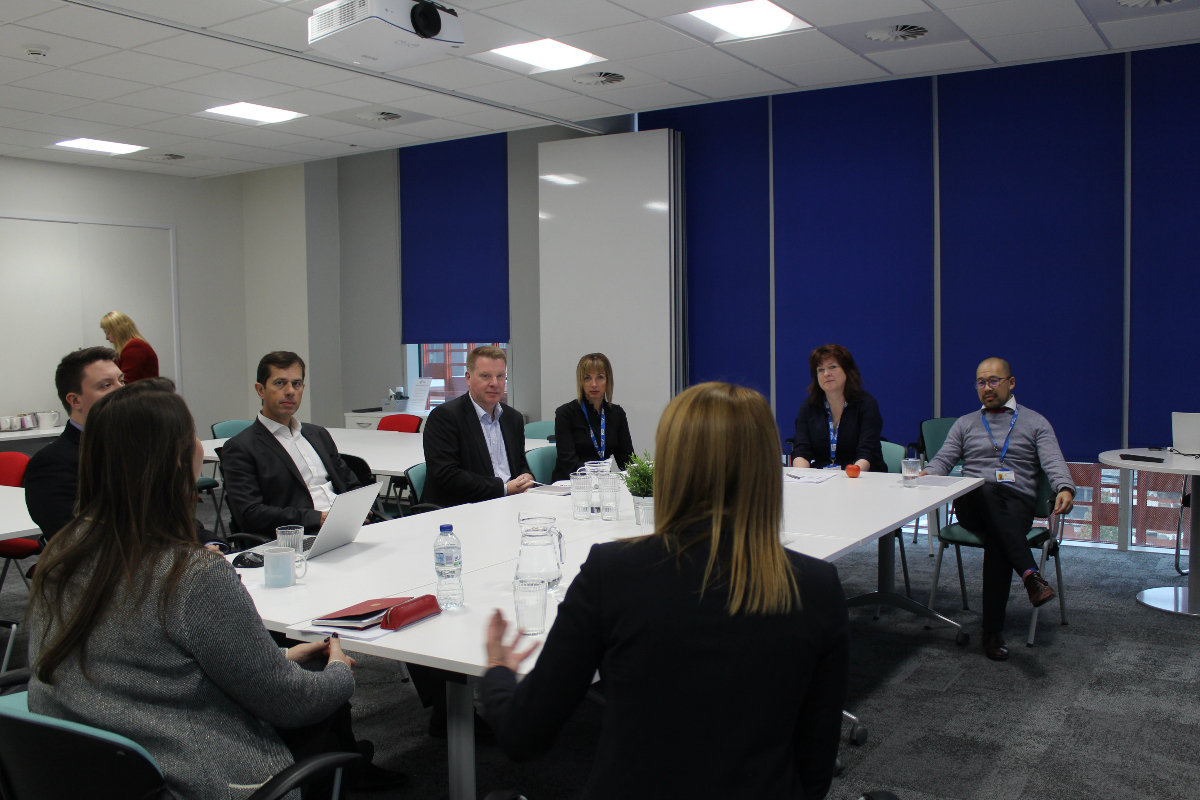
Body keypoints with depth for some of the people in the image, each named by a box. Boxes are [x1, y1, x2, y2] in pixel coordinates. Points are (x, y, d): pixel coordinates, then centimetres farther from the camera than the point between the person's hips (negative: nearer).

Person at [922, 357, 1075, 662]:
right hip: (972, 502, 1)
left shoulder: (1035, 423, 18)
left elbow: (1054, 463, 2)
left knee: (998, 539, -36)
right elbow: (943, 460, 14)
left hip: (1017, 502, -1)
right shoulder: (965, 424, 25)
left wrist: (1065, 488, -21)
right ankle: (1030, 574, -51)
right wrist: (927, 475, -11)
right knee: (988, 492, -38)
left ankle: (993, 631, -36)